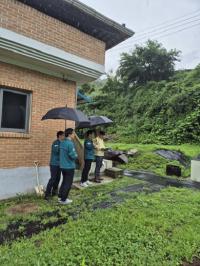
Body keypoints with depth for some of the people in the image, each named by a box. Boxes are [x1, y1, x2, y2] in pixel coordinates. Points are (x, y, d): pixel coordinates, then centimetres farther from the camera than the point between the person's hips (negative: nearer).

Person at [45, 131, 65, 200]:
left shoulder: (61, 143, 13)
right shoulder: (55, 143, -13)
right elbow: (57, 150, -29)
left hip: (59, 164, 8)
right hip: (54, 164, -8)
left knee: (57, 178, 12)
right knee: (53, 179, -7)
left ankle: (54, 192, 24)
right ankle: (47, 194, 0)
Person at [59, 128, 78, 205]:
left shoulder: (62, 142, 7)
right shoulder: (70, 143, -21)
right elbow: (73, 156, -22)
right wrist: (76, 155, 0)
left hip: (63, 166, 9)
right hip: (69, 166, -8)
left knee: (64, 181, 21)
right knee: (68, 183, 4)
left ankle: (60, 197, 29)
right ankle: (63, 200, 13)